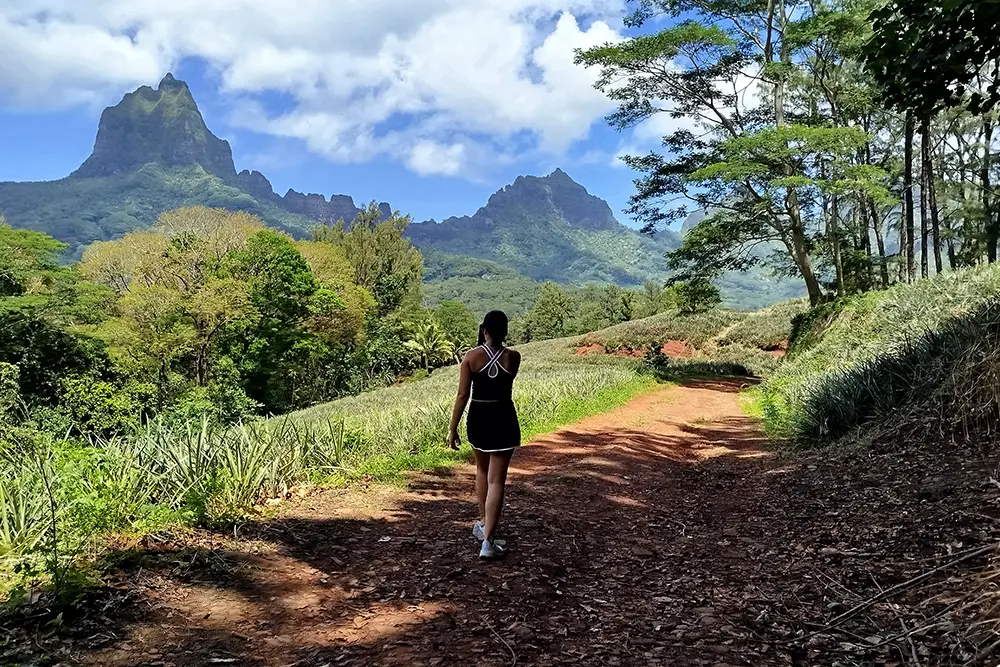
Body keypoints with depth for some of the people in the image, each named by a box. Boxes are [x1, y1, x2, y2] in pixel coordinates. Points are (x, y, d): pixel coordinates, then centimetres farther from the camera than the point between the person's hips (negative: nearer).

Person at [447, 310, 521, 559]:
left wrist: (453, 428, -3)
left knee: (482, 470, 25)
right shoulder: (514, 357, -6)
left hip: (478, 419, 1)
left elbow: (462, 395, -10)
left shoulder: (472, 356, -8)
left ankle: (483, 524, 39)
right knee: (496, 481, 0)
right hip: (504, 421, -1)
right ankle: (488, 541, -6)